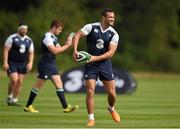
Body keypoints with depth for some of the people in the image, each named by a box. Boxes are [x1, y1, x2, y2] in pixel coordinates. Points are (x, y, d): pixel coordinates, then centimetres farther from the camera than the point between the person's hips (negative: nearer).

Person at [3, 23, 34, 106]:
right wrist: (5, 62, -15)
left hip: (23, 64, 5)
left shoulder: (29, 40, 8)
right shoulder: (12, 38, -6)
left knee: (19, 82, 1)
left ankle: (14, 100, 10)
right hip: (12, 63, -5)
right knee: (14, 80, -17)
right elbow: (6, 50, -8)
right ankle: (9, 97, 5)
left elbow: (31, 53, 12)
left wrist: (30, 63, -4)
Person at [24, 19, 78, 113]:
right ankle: (28, 106, 10)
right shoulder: (47, 37, -17)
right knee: (38, 85, -1)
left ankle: (66, 107, 1)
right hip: (45, 64, -9)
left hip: (51, 65, 9)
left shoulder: (54, 38, 14)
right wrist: (67, 45, -18)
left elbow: (59, 49, 13)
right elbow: (54, 51, -22)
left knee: (59, 84, 3)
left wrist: (67, 44, -1)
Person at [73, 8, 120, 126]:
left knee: (112, 93, 1)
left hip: (105, 63, 2)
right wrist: (75, 50, -31)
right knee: (90, 91, -11)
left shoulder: (114, 34, -4)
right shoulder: (91, 27, -7)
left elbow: (111, 52, -14)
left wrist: (96, 58, -26)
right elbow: (77, 36, -15)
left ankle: (111, 109, 34)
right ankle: (91, 119, 0)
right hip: (90, 65, -2)